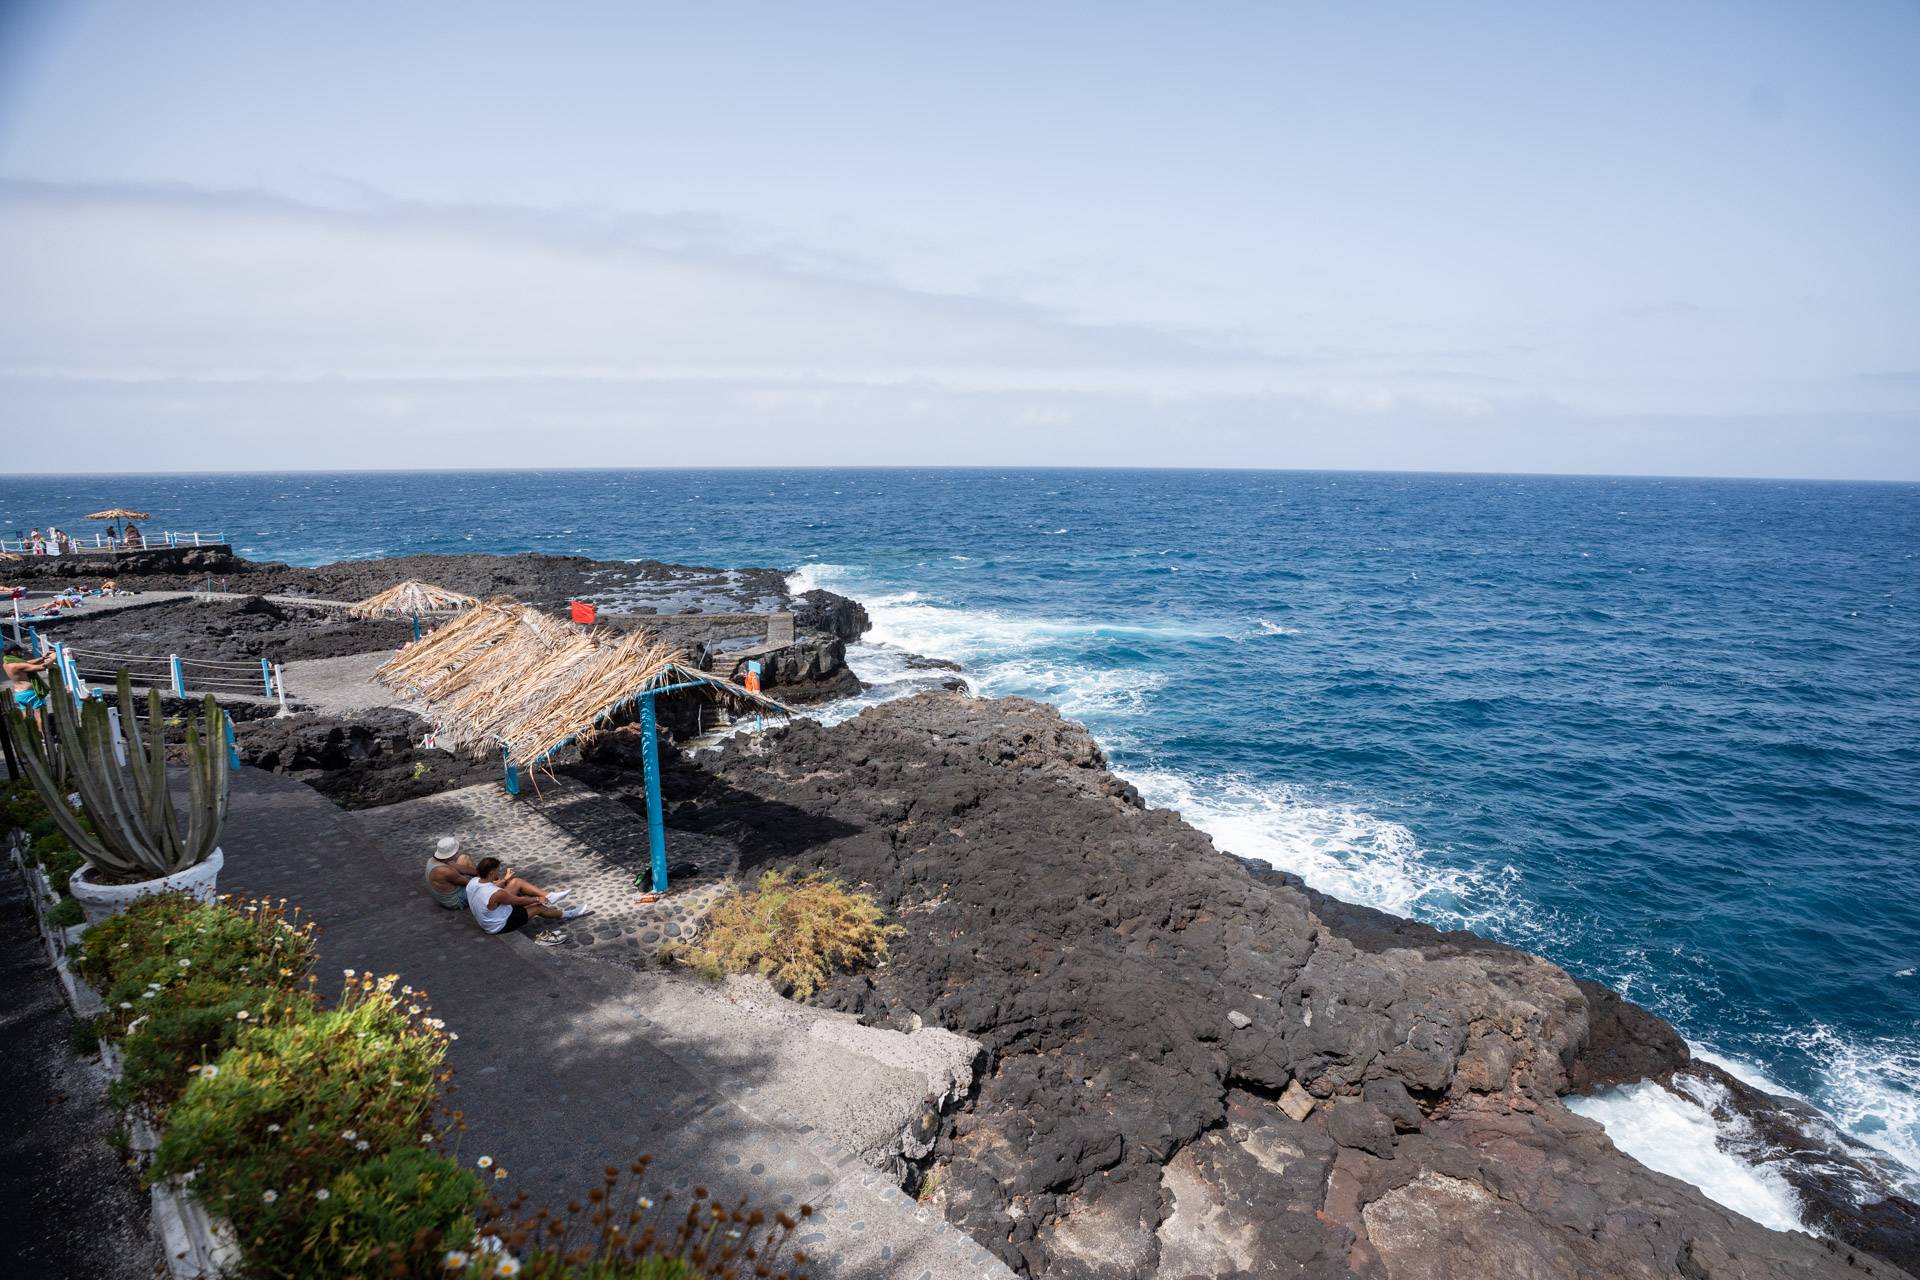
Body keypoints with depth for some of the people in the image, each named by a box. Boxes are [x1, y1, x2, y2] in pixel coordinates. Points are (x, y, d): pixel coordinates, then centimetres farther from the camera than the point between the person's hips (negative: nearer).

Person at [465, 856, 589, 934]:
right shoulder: (496, 894, -37)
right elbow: (519, 901, -19)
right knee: (538, 908, 3)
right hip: (500, 926, -8)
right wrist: (537, 899, -2)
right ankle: (565, 914, 27)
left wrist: (504, 880, 27)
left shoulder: (473, 882, -14)